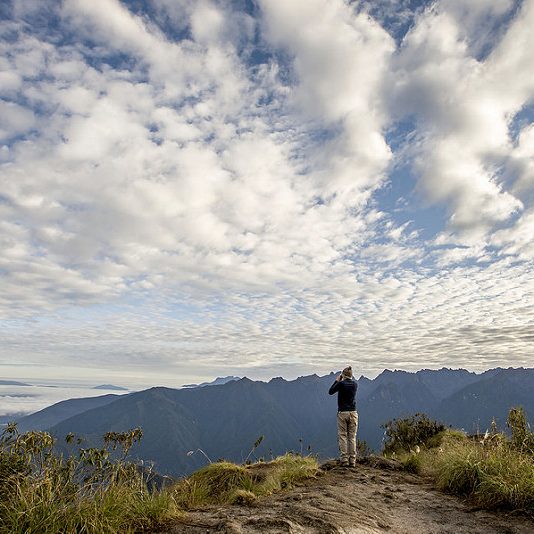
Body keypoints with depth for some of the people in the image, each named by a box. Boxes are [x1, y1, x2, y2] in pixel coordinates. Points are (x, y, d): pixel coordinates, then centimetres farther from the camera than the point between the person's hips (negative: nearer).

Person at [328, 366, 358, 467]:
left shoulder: (341, 384, -9)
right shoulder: (355, 384, 3)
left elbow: (330, 392, 2)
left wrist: (337, 381, 7)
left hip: (342, 413, -3)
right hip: (353, 413, 3)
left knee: (342, 436, 3)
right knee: (352, 437, 7)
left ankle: (344, 460, -1)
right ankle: (352, 461, 5)